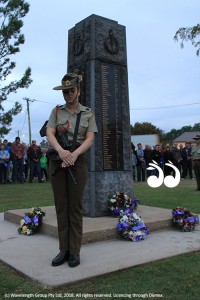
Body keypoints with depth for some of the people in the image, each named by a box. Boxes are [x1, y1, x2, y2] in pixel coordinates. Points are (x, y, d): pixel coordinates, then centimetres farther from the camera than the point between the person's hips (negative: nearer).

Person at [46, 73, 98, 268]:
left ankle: (75, 252, 9)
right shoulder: (56, 111, 8)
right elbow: (49, 134, -7)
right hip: (57, 161, 2)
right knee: (61, 206, 4)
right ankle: (64, 250, 14)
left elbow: (90, 140, -6)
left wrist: (74, 154, -24)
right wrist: (61, 151, -28)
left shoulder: (88, 114, 6)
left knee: (75, 206, 0)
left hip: (78, 161, -1)